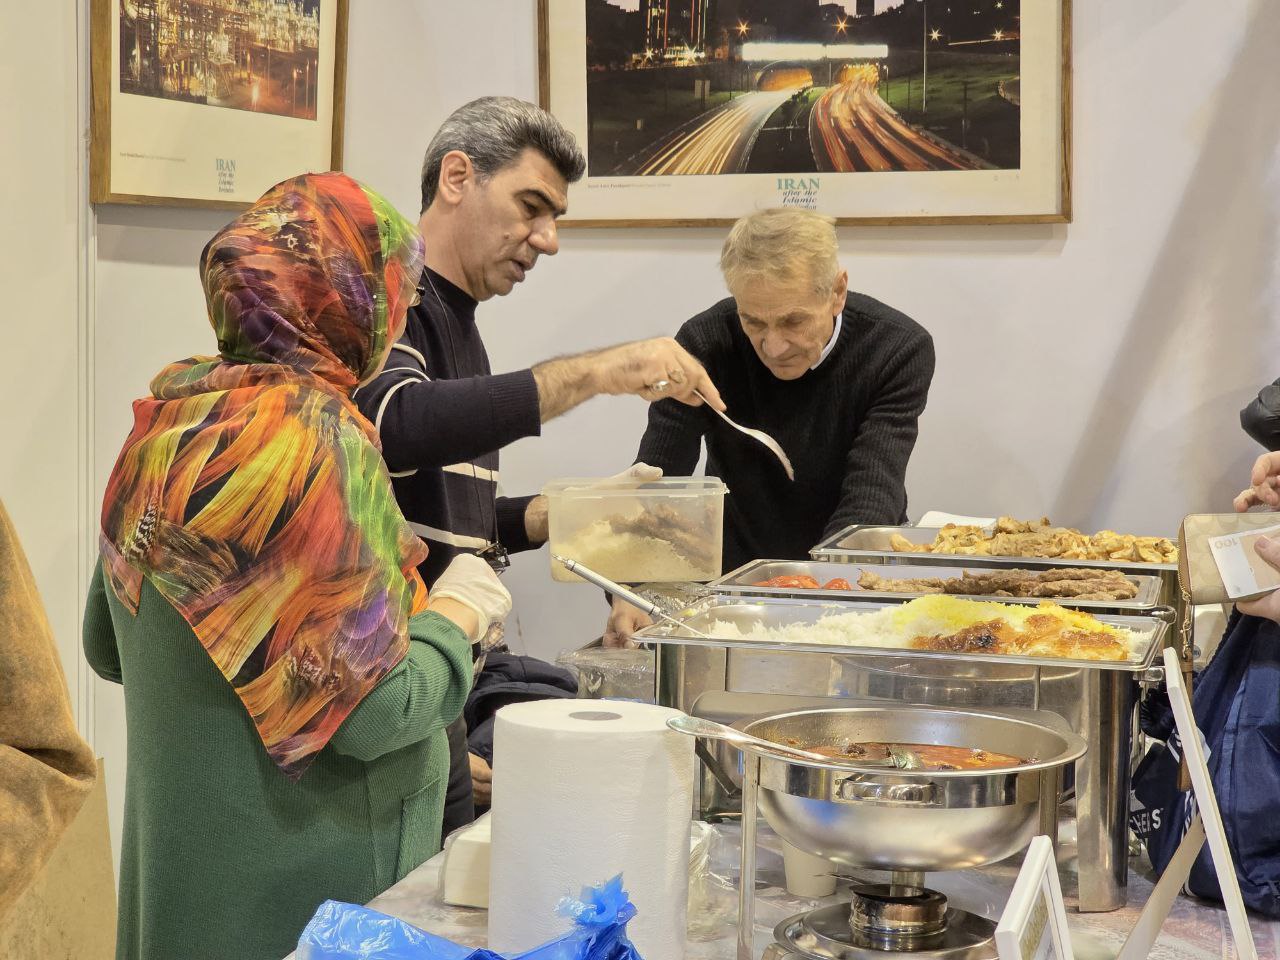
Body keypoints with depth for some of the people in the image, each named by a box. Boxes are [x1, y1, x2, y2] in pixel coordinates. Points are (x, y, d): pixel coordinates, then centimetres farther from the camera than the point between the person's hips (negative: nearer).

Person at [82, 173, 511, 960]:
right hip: (306, 876, -7)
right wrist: (458, 616, -6)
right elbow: (374, 717, -22)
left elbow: (108, 646, 13)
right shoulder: (316, 439, -22)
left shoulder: (168, 421, 1)